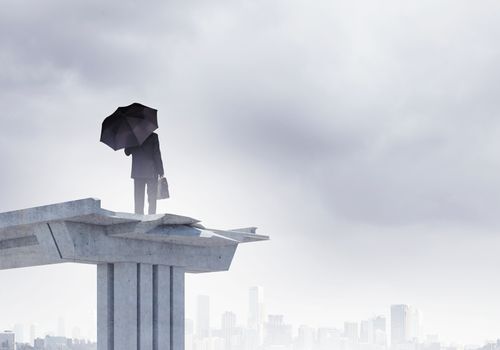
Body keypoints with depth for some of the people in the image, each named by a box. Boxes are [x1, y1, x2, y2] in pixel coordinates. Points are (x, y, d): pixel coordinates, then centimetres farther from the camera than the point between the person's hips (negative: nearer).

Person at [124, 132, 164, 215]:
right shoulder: (153, 136, -10)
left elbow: (127, 152, 10)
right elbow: (156, 154, -10)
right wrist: (160, 171, -5)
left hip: (137, 173, 3)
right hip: (151, 173, -3)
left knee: (138, 199, 8)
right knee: (152, 199, 5)